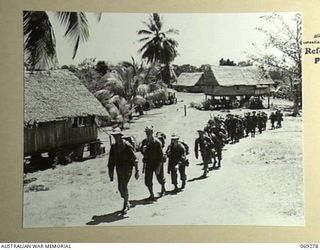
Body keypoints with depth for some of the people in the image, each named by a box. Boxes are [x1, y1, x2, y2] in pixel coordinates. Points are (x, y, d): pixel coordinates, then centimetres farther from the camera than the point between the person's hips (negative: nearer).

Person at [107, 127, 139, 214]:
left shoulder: (127, 145, -11)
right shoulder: (113, 146, 5)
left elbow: (134, 158, -8)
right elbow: (111, 160, 12)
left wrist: (137, 171, -10)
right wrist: (110, 171, 9)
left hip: (127, 169, -6)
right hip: (119, 169, 6)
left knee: (123, 186, -13)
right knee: (120, 187, 8)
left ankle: (126, 205, 3)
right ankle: (126, 203, 27)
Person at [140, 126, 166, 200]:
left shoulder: (157, 142, -17)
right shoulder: (144, 142, -1)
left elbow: (161, 155, -17)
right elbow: (143, 153, 11)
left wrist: (159, 167, -21)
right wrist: (143, 150, -13)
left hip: (157, 163, -4)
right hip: (148, 163, 4)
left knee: (160, 179, 14)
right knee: (147, 180, -5)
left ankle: (163, 189, 44)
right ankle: (151, 195, 9)